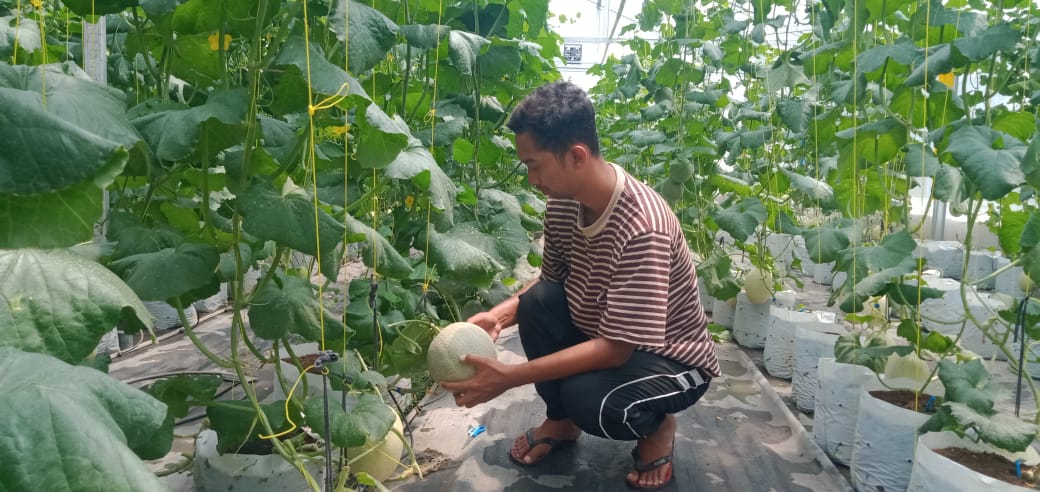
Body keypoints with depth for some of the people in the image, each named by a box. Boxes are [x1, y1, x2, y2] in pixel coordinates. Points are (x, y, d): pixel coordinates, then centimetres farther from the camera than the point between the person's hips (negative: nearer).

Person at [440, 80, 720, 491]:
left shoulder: (641, 228, -35)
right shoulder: (563, 200, -11)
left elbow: (616, 348, -33)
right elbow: (550, 279, 5)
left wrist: (508, 377, -34)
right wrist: (500, 315, -14)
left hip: (672, 358, -7)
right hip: (604, 335, 7)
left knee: (588, 398, -34)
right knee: (537, 301, -18)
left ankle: (656, 424, 4)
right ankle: (561, 421, 7)